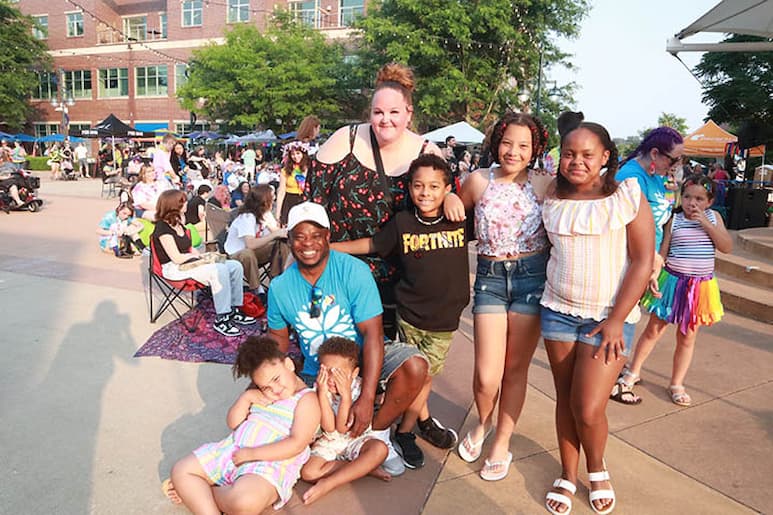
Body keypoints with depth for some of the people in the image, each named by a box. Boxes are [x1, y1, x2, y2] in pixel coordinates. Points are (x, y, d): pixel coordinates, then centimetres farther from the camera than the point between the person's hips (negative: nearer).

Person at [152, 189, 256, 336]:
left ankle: (234, 310, -1)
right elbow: (177, 258, -17)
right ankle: (221, 319, -27)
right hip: (175, 269, -9)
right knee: (219, 271, -32)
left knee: (235, 266, -7)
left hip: (190, 262, 9)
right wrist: (195, 254, -2)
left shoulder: (178, 224, 15)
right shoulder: (162, 228, -13)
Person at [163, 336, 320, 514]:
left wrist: (252, 454, -20)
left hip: (272, 463, -7)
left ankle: (197, 493, -7)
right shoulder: (257, 393, 15)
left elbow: (297, 444, -19)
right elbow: (233, 423, 13)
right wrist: (246, 397, -4)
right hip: (234, 450, 7)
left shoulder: (306, 399, -9)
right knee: (181, 470, -3)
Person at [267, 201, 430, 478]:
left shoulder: (354, 271, -18)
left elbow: (372, 333, -23)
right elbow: (278, 339, 10)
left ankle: (378, 431, -5)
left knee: (414, 366, -31)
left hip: (365, 357, -2)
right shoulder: (280, 288, -5)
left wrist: (367, 398, -30)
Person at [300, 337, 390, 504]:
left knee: (379, 449, -32)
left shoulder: (358, 388, -17)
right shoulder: (319, 390, -13)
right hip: (328, 441, 1)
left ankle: (328, 483, -26)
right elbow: (329, 428, -22)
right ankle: (364, 468, -15)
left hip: (356, 438, -1)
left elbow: (343, 428, -22)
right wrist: (322, 393, -28)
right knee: (307, 472, -24)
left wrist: (346, 395, -33)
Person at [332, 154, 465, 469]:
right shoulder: (402, 223, -5)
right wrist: (326, 247, 5)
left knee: (425, 374, 7)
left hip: (445, 317, 0)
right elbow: (370, 244, 6)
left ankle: (405, 430, 29)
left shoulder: (460, 220, -5)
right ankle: (423, 420, 34)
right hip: (410, 312, 0)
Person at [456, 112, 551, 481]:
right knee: (487, 376, -4)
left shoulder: (543, 185, -2)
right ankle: (483, 423, 31)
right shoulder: (478, 181, 0)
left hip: (532, 275, 0)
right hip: (490, 276, 0)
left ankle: (502, 442, 31)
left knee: (515, 368, 10)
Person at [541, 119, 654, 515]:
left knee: (588, 409, -5)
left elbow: (643, 261, -9)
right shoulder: (552, 200, 4)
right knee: (565, 399, 11)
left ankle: (596, 469, 27)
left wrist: (616, 320, -12)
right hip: (559, 311, 3)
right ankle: (568, 474, 32)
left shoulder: (628, 196, -7)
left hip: (609, 317, -3)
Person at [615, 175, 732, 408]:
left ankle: (677, 384, 26)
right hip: (672, 281, -2)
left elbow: (727, 247, -7)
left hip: (700, 286, 2)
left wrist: (705, 223, -15)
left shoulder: (713, 218, 3)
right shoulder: (674, 219, -4)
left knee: (687, 337, 12)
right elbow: (661, 251, -6)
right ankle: (633, 372, 24)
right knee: (654, 329, 7)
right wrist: (653, 276, -18)